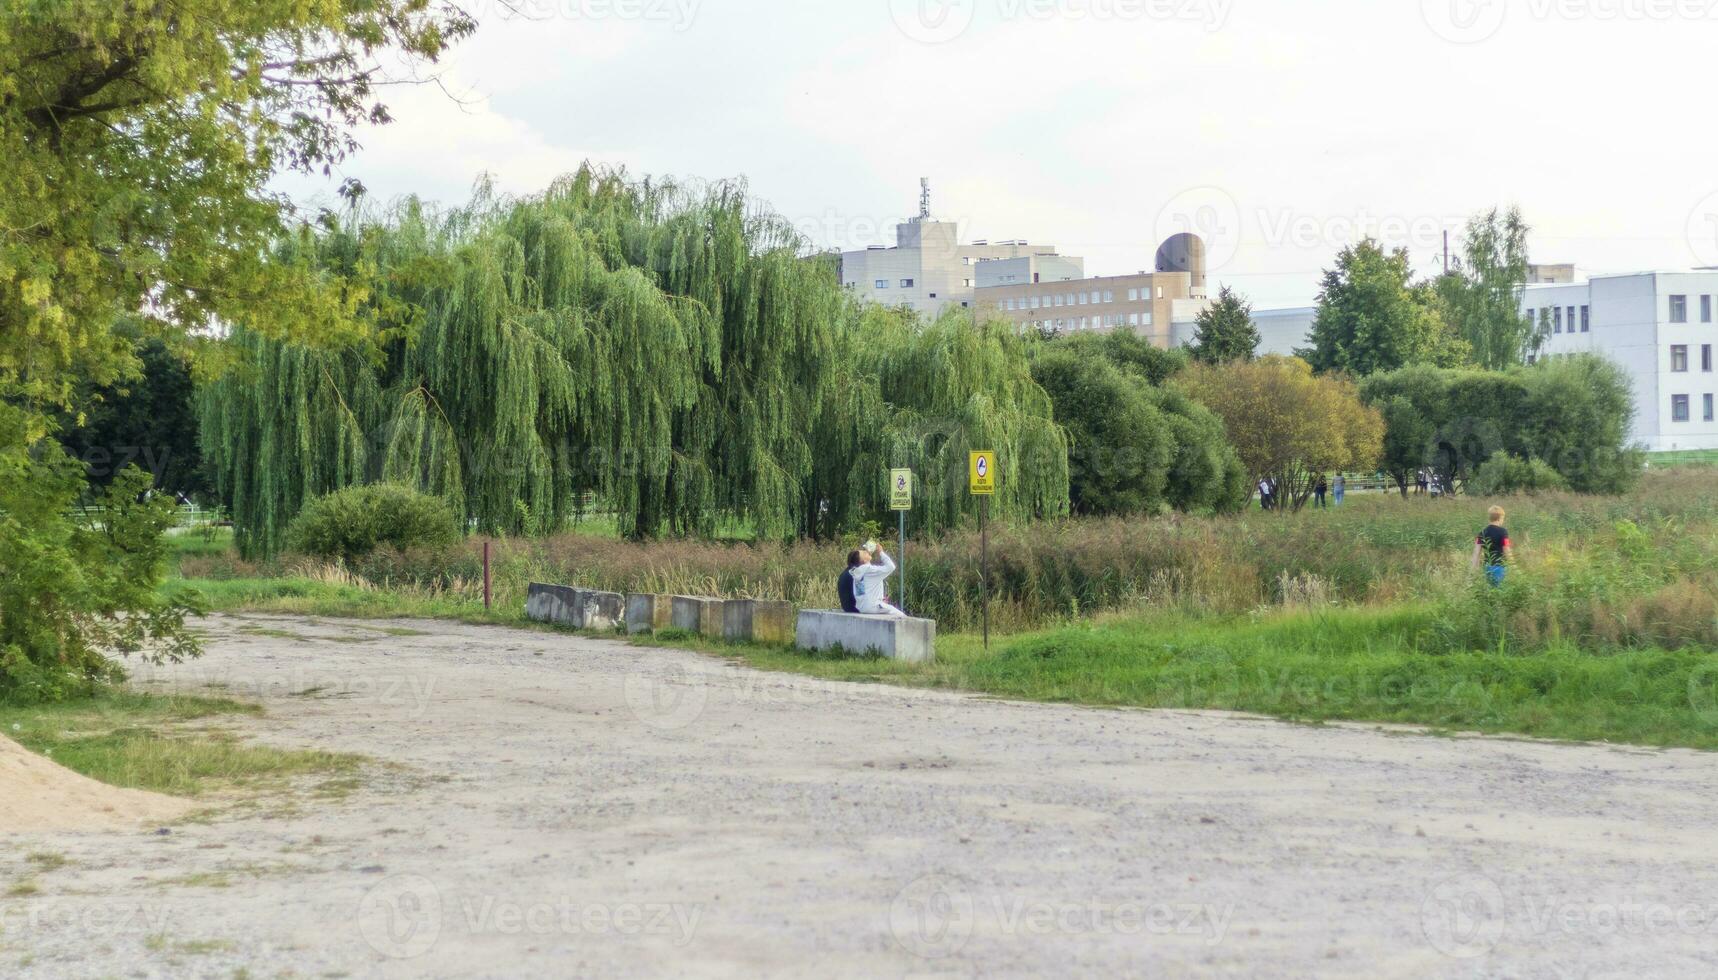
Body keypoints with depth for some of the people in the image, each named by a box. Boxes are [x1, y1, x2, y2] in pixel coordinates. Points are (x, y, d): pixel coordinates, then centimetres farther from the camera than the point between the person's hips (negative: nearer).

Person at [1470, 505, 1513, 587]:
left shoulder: (1483, 531, 6)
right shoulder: (1503, 531, -9)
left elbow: (1477, 550, 4)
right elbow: (1506, 551, -11)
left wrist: (1475, 567, 7)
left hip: (1487, 566, 5)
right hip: (1500, 566, -5)